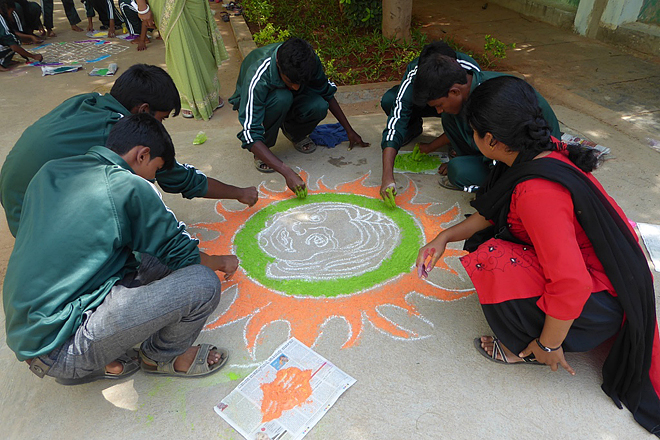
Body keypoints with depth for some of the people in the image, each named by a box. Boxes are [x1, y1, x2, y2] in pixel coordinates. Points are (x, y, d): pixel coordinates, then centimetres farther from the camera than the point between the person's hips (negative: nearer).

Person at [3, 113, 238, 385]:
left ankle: (97, 359, 14)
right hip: (62, 350, -9)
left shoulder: (49, 172, 9)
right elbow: (180, 252, -3)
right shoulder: (131, 188, -13)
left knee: (156, 260, 13)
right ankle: (163, 356, 15)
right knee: (203, 283, -14)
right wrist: (222, 262, 17)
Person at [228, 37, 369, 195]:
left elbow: (327, 92, -7)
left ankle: (295, 134, 2)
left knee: (319, 107, -30)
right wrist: (287, 172, -52)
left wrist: (350, 131, -4)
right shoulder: (257, 77, -40)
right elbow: (250, 135, -43)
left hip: (290, 100, 4)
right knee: (282, 98, -39)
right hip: (253, 104, -3)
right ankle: (263, 149, -15)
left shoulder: (308, 60, -27)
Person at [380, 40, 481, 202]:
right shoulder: (413, 77, -37)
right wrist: (387, 177, -55)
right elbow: (394, 127, -44)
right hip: (421, 102, 1)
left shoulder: (471, 70, -35)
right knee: (388, 100, -30)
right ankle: (414, 127, 2)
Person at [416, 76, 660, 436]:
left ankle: (525, 349, 3)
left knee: (491, 259, -22)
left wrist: (547, 345, -16)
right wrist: (445, 237, 1)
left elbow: (572, 284, -32)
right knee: (485, 235, 7)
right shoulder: (541, 151, -6)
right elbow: (494, 212, 7)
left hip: (600, 303, -9)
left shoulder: (537, 192, -34)